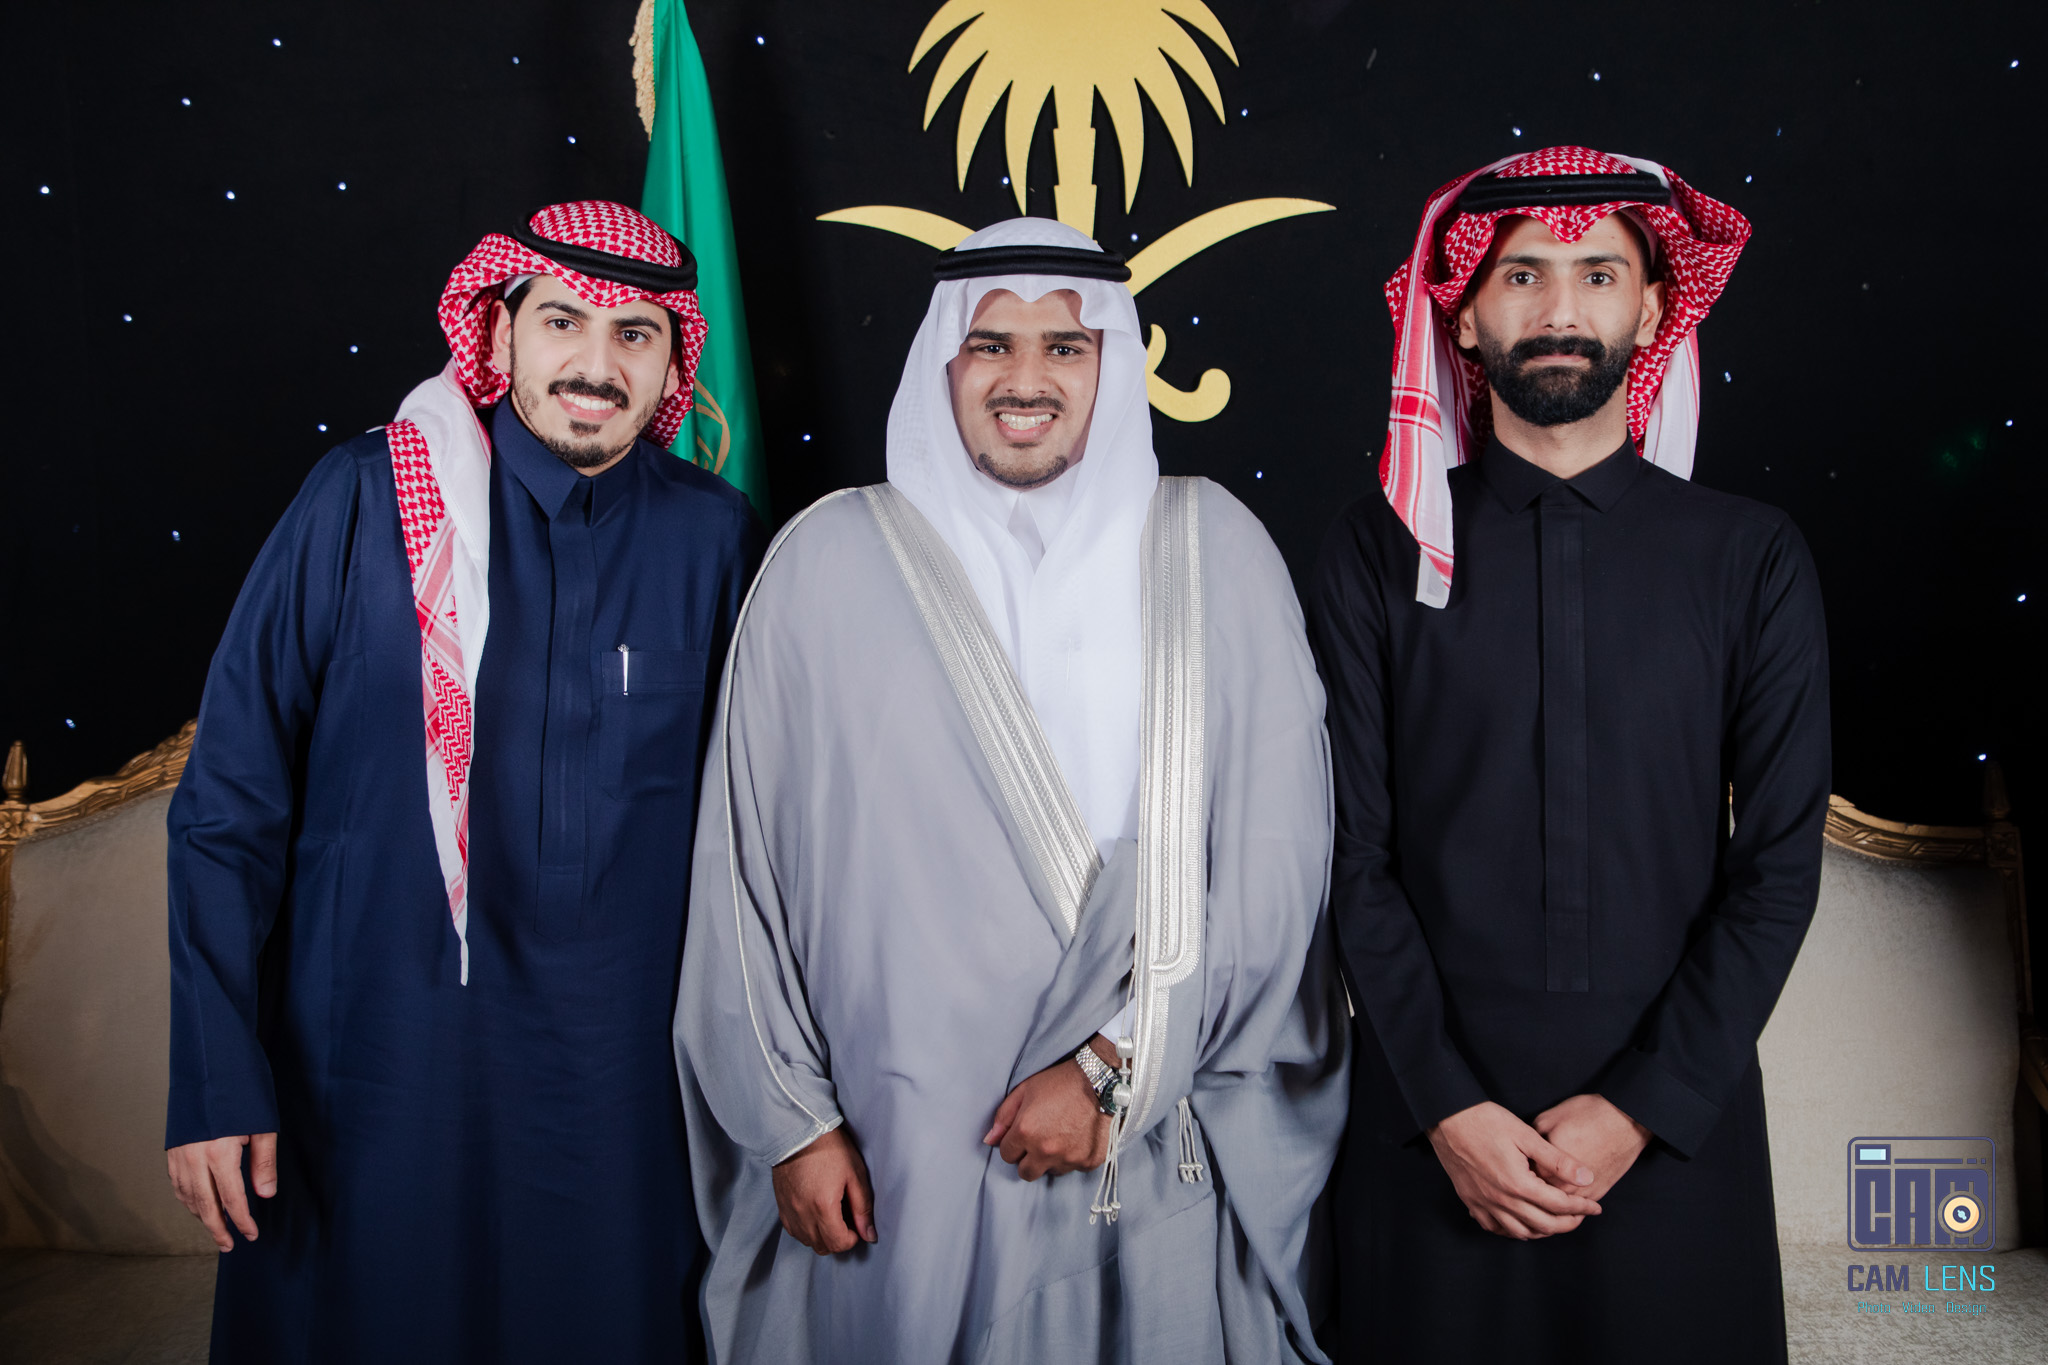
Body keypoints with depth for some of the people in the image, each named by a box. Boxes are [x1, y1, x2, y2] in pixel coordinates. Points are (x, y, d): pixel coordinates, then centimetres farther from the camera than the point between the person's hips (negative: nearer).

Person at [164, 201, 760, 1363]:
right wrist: (217, 1083, -8)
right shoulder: (367, 500, -7)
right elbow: (231, 807, -5)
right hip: (370, 1070, -1)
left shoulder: (715, 538, -2)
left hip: (617, 1088, 2)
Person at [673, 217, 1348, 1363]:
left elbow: (1273, 857, -4)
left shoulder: (1214, 551, -1)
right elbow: (751, 869, 0)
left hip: (1157, 1151, 1)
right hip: (897, 1150, 0)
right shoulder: (832, 560, -2)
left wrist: (1115, 1065, -10)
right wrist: (794, 1120, 0)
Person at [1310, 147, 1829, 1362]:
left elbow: (1780, 862, -2)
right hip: (1436, 1114, 0)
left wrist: (1643, 1106, -9)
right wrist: (1447, 1104, -9)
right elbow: (1357, 851, -3)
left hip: (1675, 1115, 1)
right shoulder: (1383, 553, -2)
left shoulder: (1751, 560, 0)